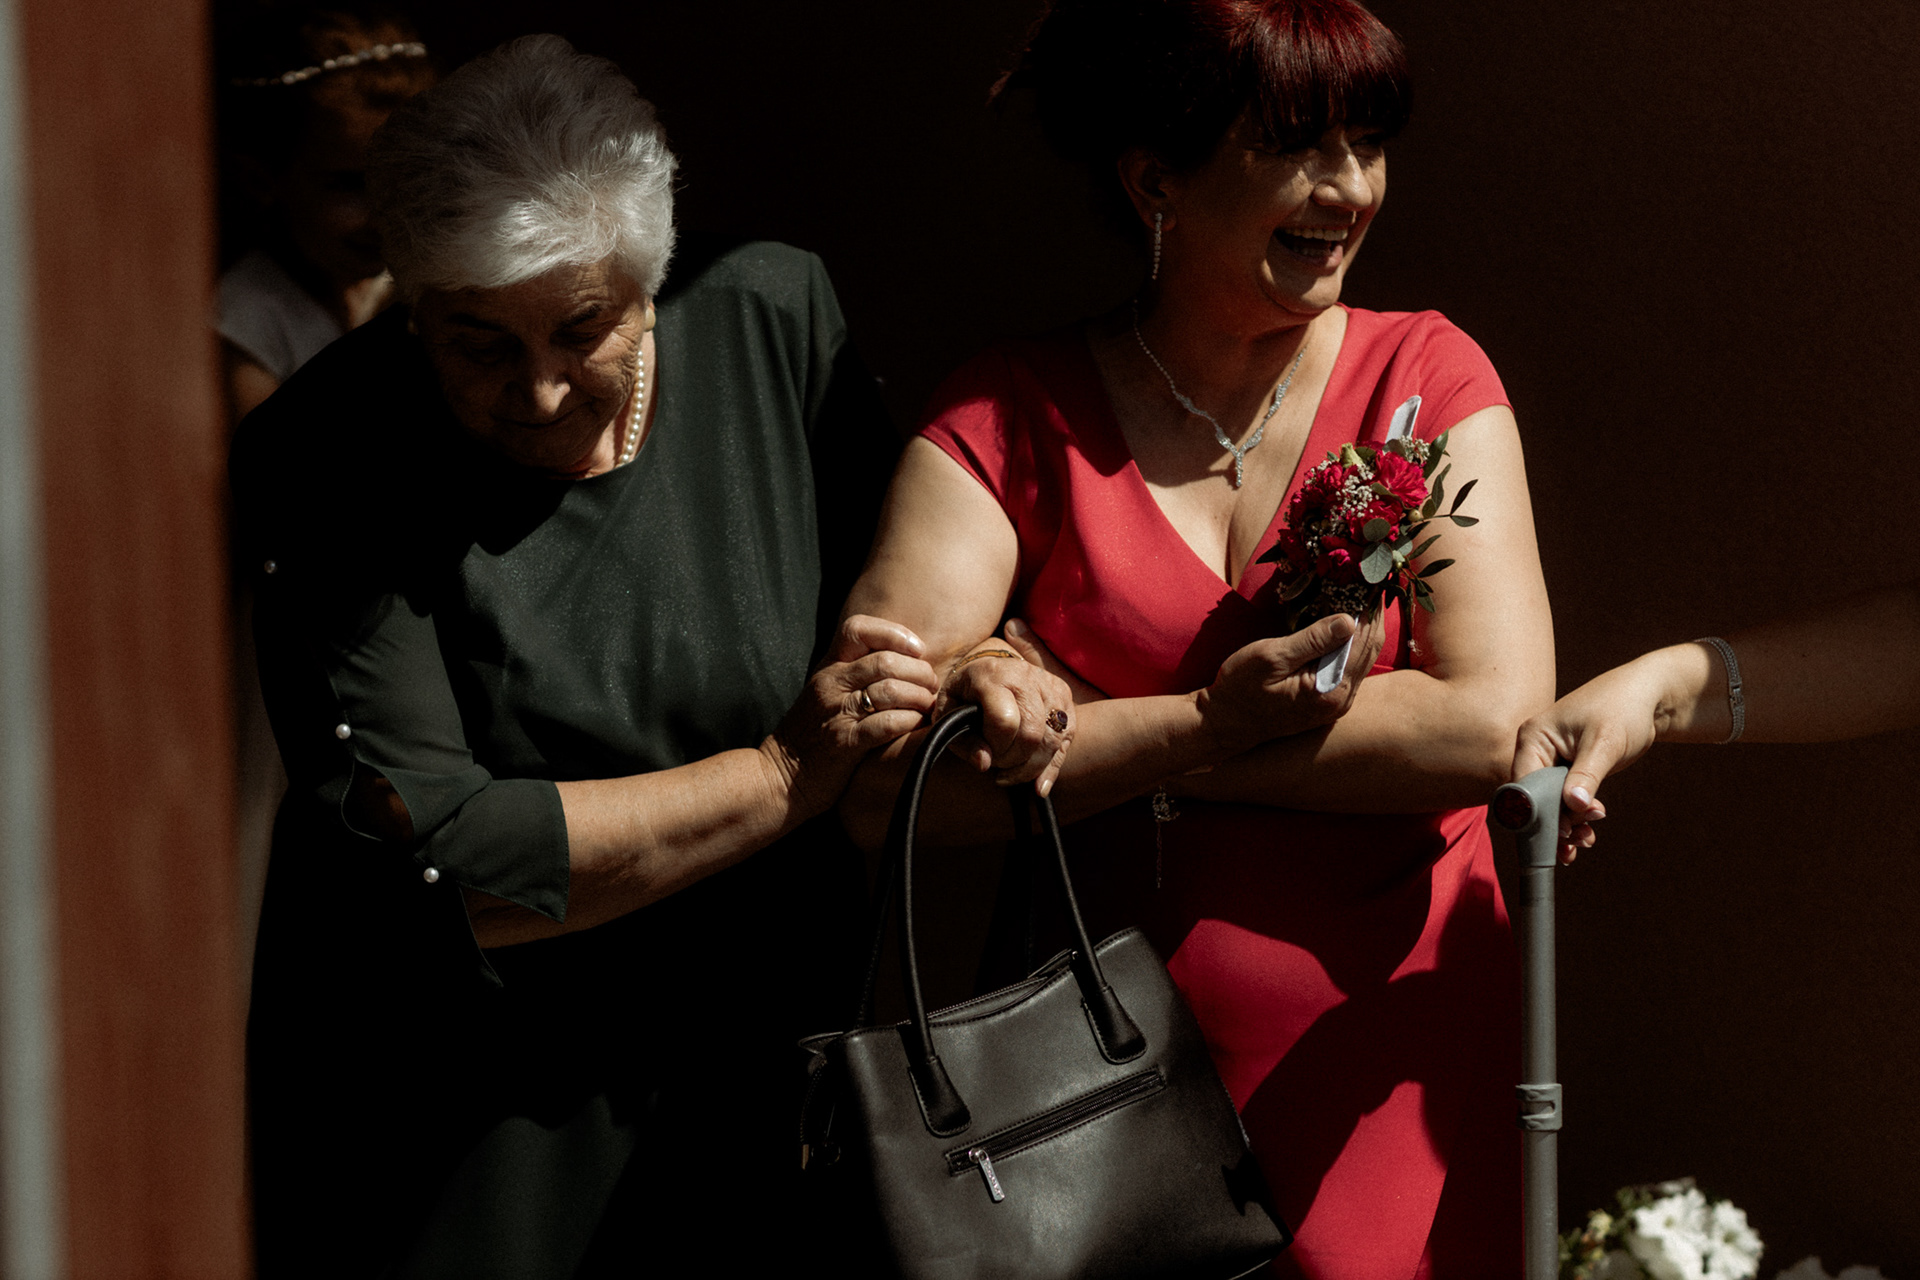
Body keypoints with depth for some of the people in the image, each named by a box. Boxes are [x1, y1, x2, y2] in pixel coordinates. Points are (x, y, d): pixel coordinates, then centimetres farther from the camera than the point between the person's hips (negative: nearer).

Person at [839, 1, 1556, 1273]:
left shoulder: (1427, 377, -2)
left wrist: (1097, 741, -14)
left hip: (1388, 1068, 1)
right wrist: (1206, 727, -19)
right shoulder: (1009, 416, -3)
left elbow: (1494, 724, -16)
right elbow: (881, 782, -14)